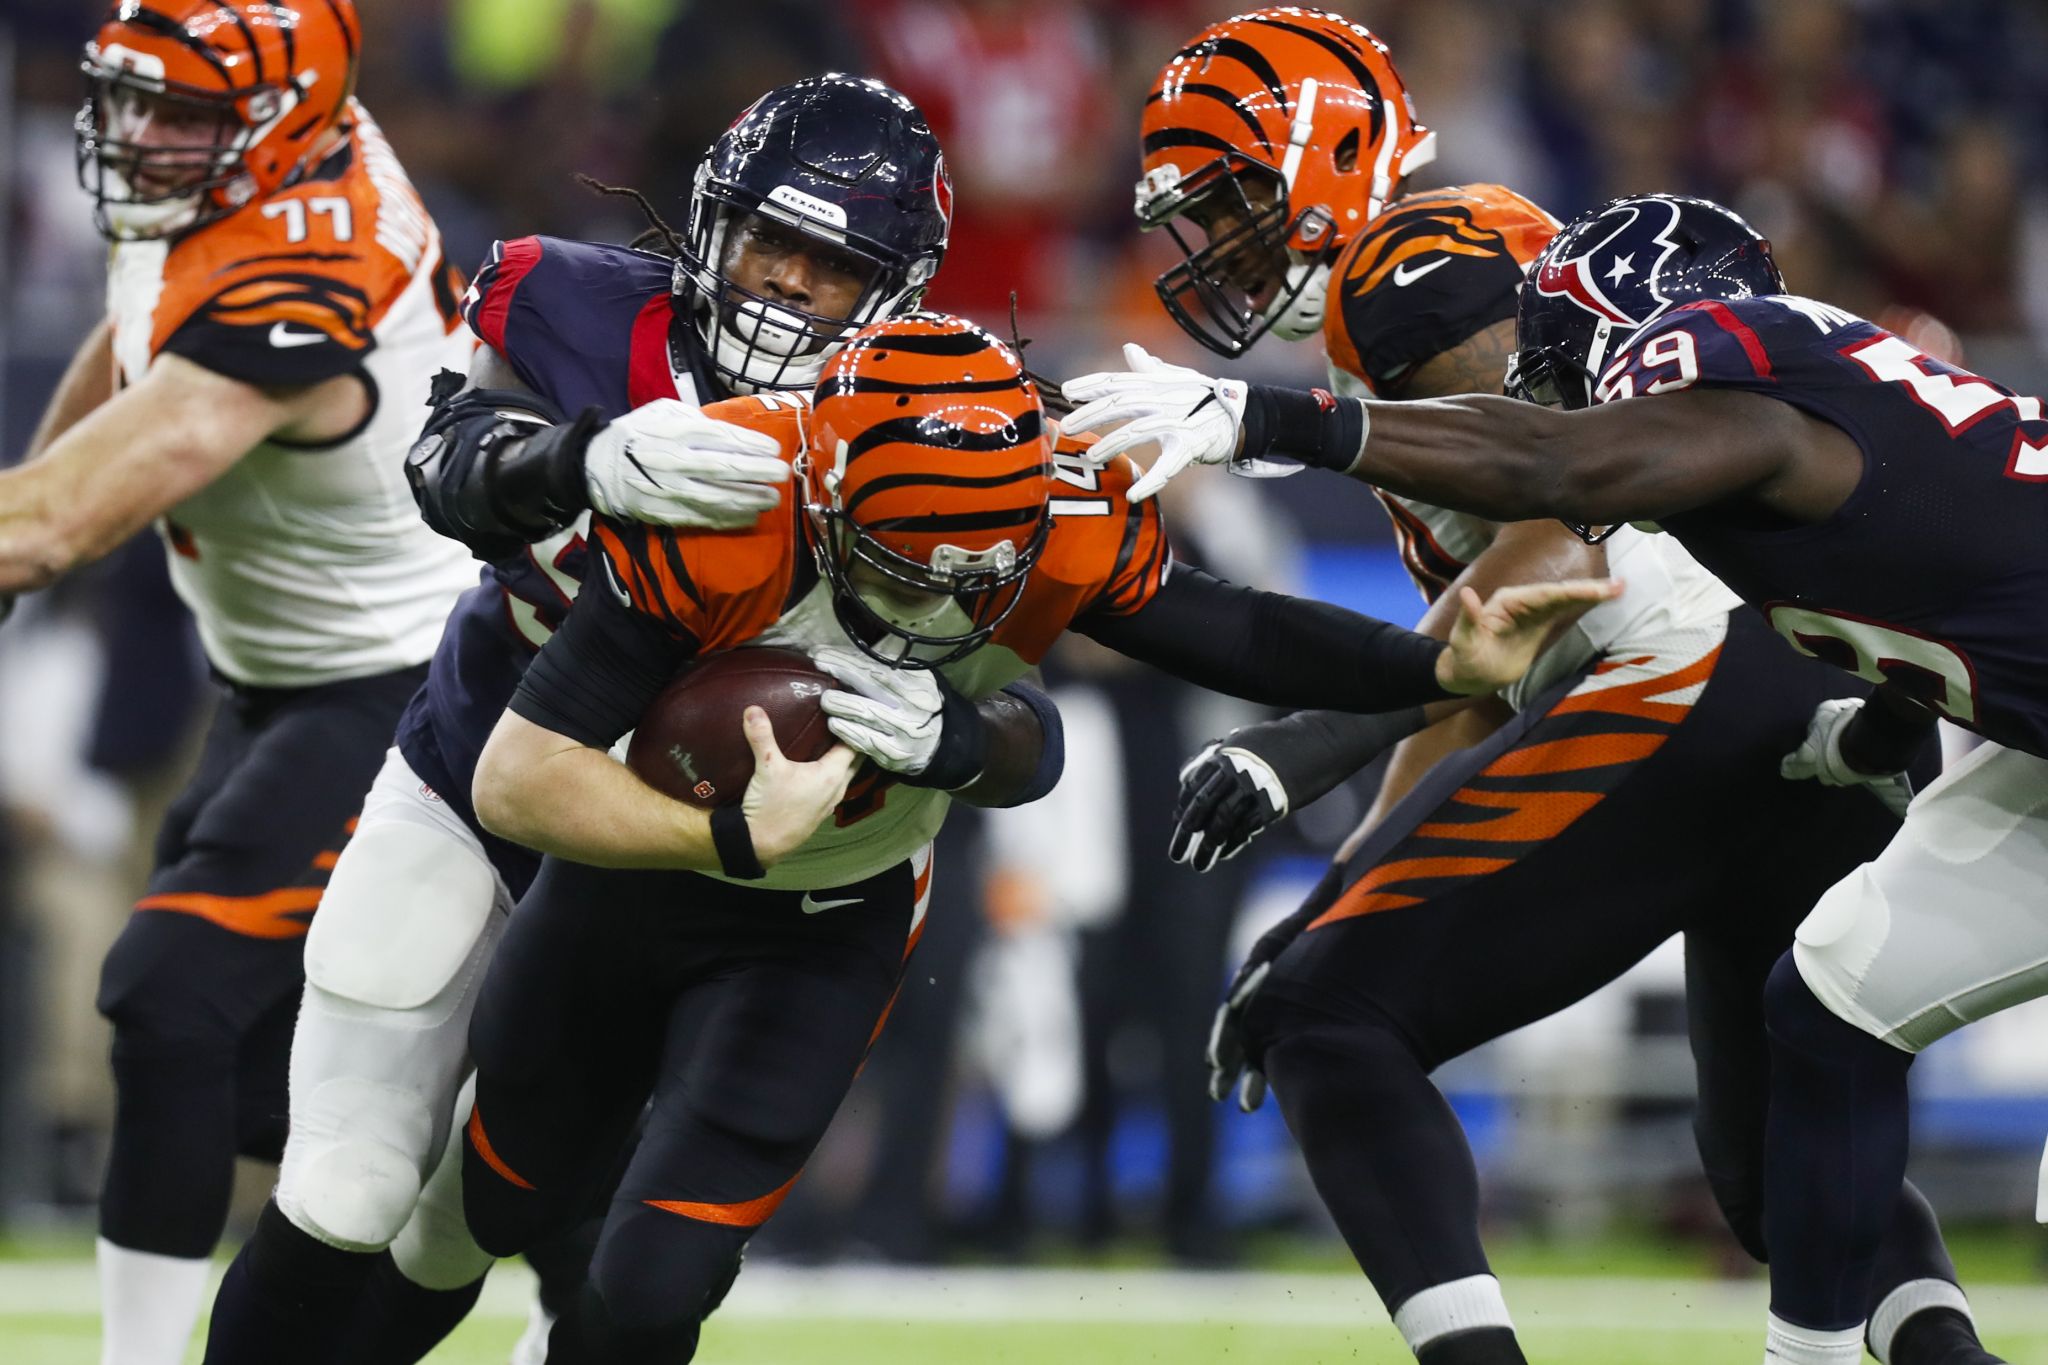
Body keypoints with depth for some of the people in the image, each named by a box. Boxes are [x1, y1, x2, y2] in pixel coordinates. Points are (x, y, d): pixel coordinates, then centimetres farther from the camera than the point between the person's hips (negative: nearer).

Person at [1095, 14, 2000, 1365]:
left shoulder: (1426, 258, 0)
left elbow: (1564, 531, -15)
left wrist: (1325, 736, -21)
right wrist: (1331, 904, 26)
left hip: (1692, 674, -10)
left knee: (1331, 1026, -6)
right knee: (1771, 1156, 23)